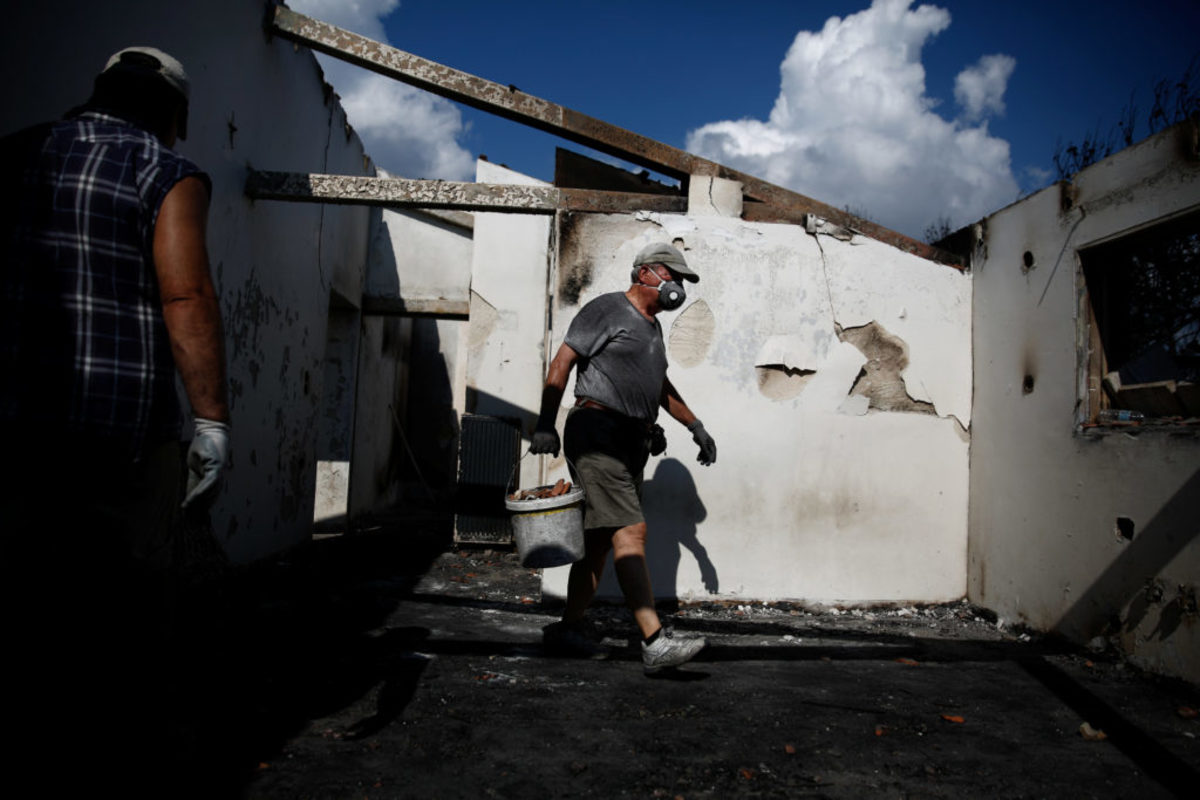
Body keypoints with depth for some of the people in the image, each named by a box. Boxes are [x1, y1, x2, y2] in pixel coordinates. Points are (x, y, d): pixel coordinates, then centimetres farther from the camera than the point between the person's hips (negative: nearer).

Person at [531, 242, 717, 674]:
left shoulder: (652, 326, 24)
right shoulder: (607, 310, -2)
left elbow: (661, 386, 35)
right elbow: (561, 363, -8)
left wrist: (696, 426, 34)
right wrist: (545, 424, -17)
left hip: (631, 443, 9)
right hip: (597, 432, -9)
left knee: (600, 539, 9)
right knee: (631, 531, -16)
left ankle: (568, 628, 18)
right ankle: (655, 641, -19)